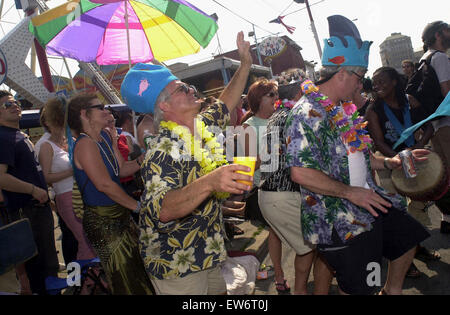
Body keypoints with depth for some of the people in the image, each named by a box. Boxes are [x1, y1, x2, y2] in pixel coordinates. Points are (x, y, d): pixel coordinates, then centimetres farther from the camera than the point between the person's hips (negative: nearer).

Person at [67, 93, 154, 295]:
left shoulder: (104, 137, 8)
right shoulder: (85, 144, -18)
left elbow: (121, 171, 6)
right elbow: (104, 184, -24)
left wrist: (113, 142, 3)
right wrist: (136, 206, -16)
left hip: (120, 215, 8)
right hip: (102, 219, -8)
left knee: (138, 267, 16)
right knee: (125, 280, 5)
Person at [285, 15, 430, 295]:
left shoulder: (342, 110, 11)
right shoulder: (307, 113, -21)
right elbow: (301, 172, -31)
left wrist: (390, 162, 11)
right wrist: (351, 192, -23)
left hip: (368, 206, 10)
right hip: (339, 224, -10)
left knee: (409, 237, 26)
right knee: (358, 289, 4)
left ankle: (392, 290, 47)